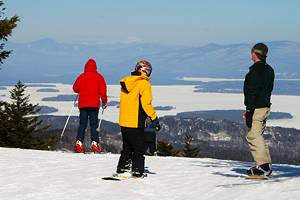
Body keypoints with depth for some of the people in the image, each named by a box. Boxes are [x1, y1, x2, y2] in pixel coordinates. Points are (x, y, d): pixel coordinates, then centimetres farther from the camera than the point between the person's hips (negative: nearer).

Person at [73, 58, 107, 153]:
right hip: (94, 104, -2)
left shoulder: (81, 77, 5)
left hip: (82, 104, 2)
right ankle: (94, 143, -11)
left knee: (82, 124, 6)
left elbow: (75, 88, 11)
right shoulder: (99, 77, 1)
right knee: (94, 124, 1)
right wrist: (104, 101, 8)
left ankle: (79, 143, -5)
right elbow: (102, 91, -2)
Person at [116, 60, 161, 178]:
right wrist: (154, 118, -14)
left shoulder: (126, 82, 9)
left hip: (123, 121, 7)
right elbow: (146, 104, -19)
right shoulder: (144, 83, -12)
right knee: (139, 149, 3)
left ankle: (122, 168, 19)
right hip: (136, 123, -7)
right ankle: (137, 171, -1)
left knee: (127, 147, 19)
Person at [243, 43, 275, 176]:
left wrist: (249, 111, -19)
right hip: (266, 106, 10)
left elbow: (253, 93, -20)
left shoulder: (255, 70, -16)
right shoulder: (269, 70, 13)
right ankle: (266, 165, 14)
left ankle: (263, 166, -13)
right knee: (257, 136, 15)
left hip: (256, 108, -10)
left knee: (253, 136, -7)